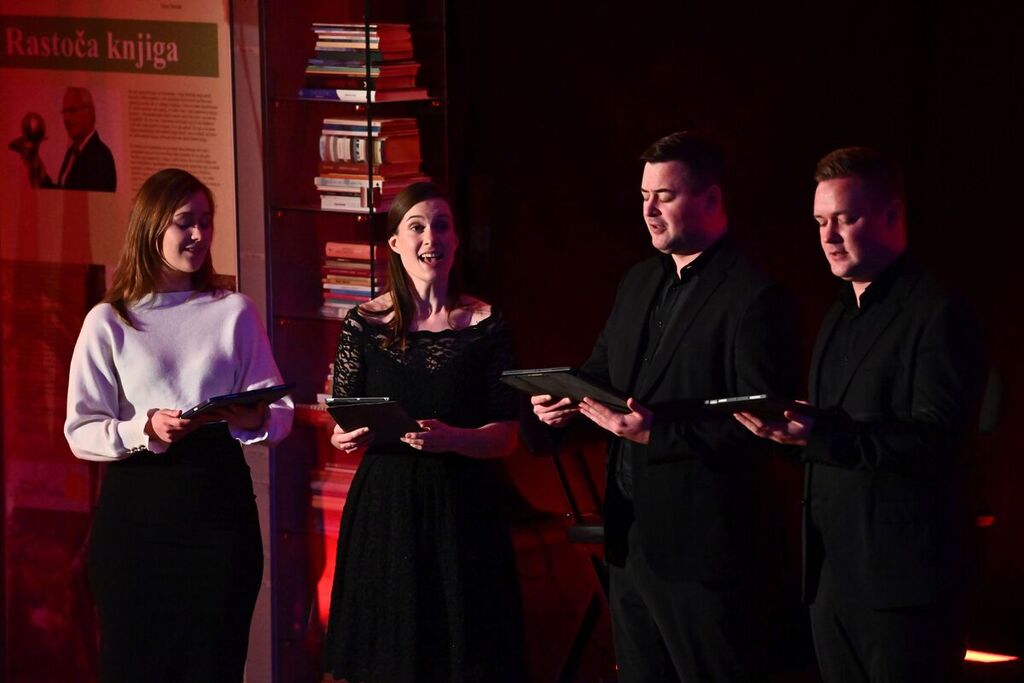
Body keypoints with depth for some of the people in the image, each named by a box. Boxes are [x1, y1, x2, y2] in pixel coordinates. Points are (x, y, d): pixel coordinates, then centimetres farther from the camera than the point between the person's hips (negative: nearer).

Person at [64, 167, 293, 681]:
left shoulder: (234, 312, 9)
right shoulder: (109, 322, 3)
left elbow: (281, 413, 7)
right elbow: (81, 432, -4)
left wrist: (254, 418, -16)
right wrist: (144, 430, -21)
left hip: (219, 501, 1)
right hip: (136, 508, -1)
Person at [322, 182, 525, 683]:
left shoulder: (486, 326, 1)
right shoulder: (365, 324, 2)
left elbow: (506, 436, 0)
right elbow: (342, 430, 7)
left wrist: (449, 438, -19)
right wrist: (347, 439, -16)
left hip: (462, 508, 0)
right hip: (385, 505, 0)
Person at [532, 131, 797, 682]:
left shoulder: (753, 298, -13)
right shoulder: (638, 283, 14)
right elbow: (602, 370, 22)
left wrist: (659, 431, -26)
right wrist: (561, 400, 0)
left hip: (697, 548, -8)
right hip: (630, 534, 9)